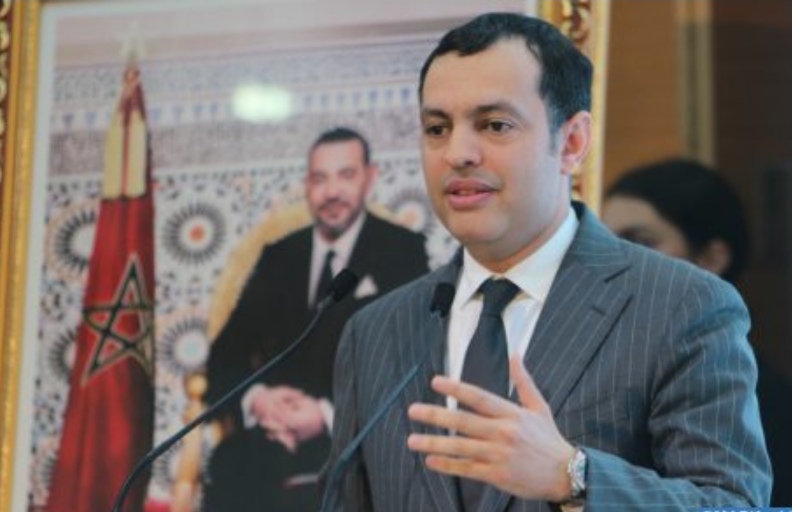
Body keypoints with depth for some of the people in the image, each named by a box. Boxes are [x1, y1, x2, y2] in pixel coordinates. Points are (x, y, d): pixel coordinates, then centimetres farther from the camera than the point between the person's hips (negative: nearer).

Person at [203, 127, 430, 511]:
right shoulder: (279, 257, 18)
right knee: (228, 472, -28)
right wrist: (255, 399, -10)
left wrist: (330, 415, -17)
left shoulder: (400, 251, 6)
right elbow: (226, 353, 14)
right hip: (275, 434, 4)